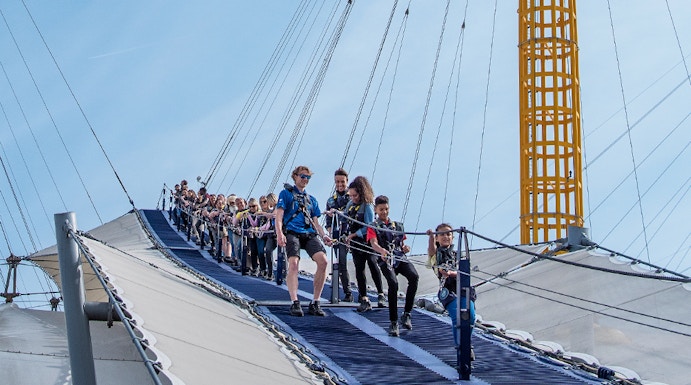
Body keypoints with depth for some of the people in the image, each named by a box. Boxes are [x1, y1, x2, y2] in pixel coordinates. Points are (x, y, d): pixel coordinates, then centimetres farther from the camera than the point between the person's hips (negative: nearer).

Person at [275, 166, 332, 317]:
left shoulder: (311, 199, 29)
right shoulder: (286, 193, 14)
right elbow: (279, 215, 2)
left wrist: (324, 236, 4)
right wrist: (279, 233, -16)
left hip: (309, 234, 4)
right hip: (292, 233, -4)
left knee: (323, 260, -21)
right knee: (293, 263, -28)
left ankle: (315, 303, -14)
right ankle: (294, 303, -29)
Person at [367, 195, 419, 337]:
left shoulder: (398, 225, 25)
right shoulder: (373, 227, 12)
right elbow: (374, 243, -7)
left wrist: (405, 248, 3)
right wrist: (382, 250, -30)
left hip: (400, 258, 3)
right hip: (386, 260, -3)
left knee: (414, 276, -28)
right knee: (393, 283, -31)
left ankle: (406, 314, -20)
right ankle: (393, 323, -25)